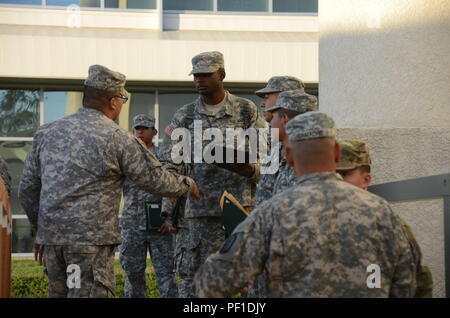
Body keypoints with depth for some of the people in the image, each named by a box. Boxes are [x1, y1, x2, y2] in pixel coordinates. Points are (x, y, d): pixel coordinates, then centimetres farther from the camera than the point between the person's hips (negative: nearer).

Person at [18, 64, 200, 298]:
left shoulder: (47, 132, 10)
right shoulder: (117, 139, -7)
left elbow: (28, 189, 14)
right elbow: (156, 181, -1)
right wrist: (188, 185, 18)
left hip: (51, 239, 6)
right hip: (91, 240, -6)